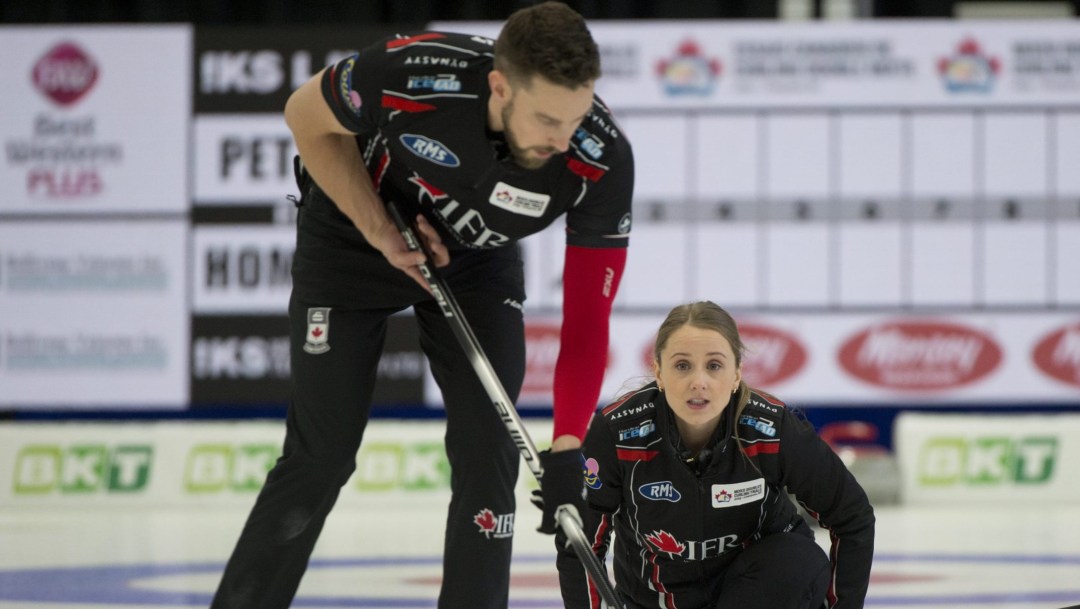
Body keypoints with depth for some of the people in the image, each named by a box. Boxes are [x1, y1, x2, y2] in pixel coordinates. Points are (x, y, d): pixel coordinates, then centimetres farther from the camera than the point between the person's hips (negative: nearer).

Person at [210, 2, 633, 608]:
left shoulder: (602, 161, -32)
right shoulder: (409, 75, -39)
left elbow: (588, 314, -26)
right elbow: (308, 117, -16)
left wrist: (568, 448, -34)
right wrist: (384, 234, -21)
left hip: (479, 259, 2)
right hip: (356, 233, -2)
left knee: (488, 450, -7)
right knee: (321, 456, -3)